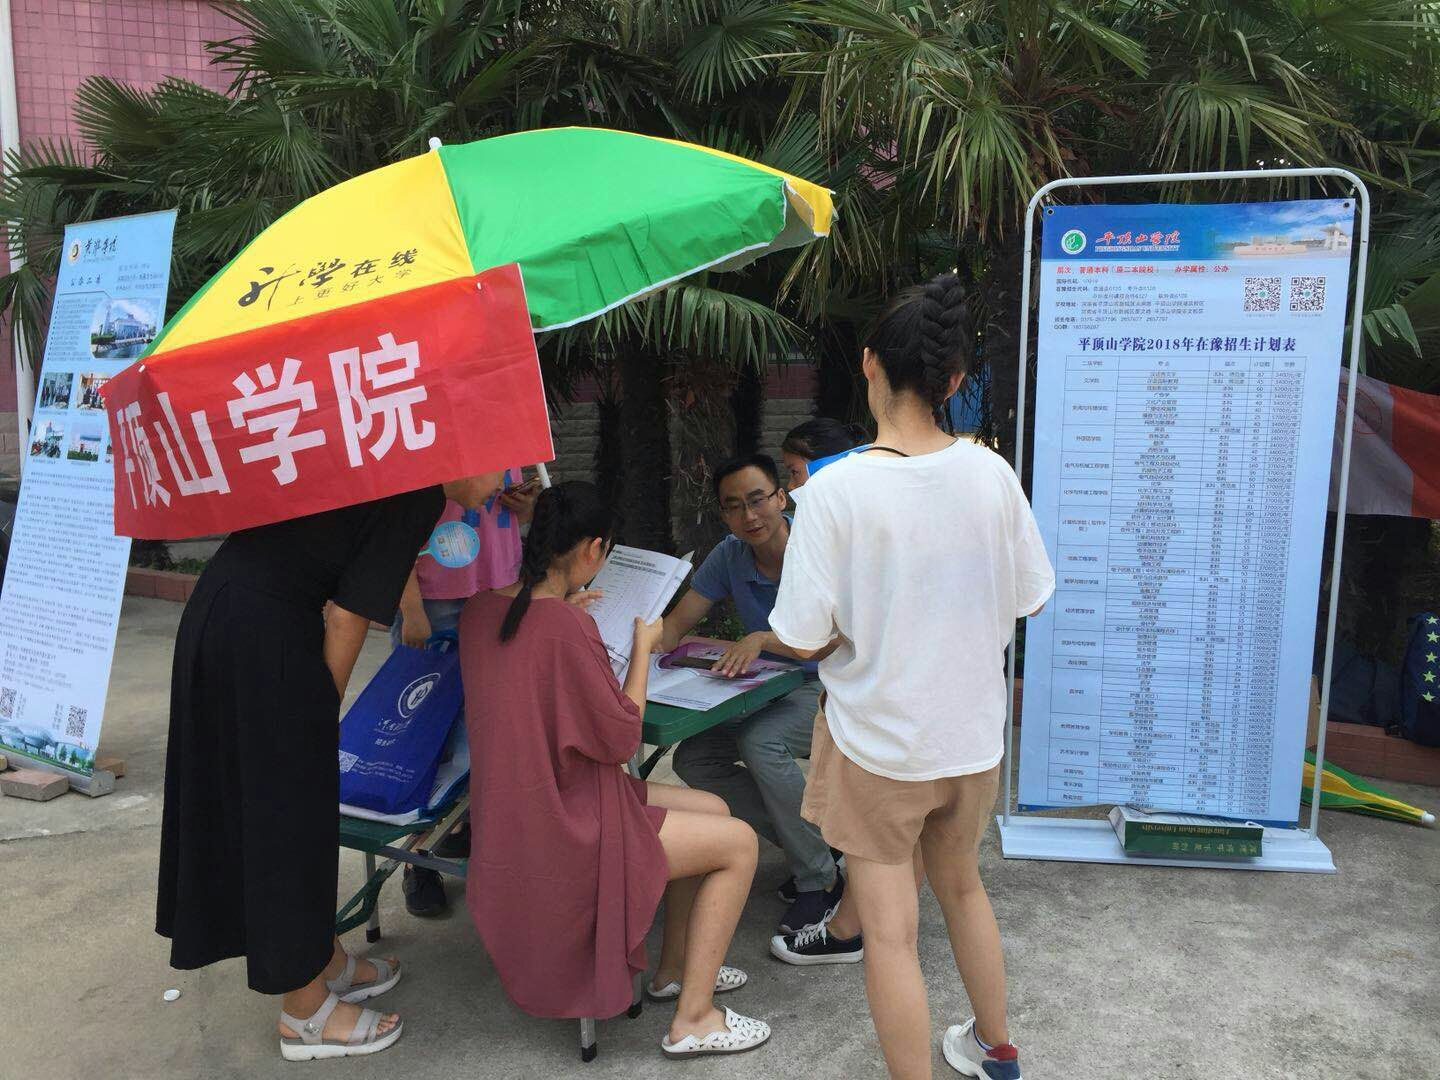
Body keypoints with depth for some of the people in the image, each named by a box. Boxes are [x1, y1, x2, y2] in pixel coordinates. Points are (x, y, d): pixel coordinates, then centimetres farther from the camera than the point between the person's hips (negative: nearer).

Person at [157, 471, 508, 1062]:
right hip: (266, 631, -10)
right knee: (288, 811, 3)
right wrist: (326, 712, -4)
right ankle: (305, 1013, 21)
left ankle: (326, 961, 37)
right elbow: (349, 616, -13)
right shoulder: (422, 496, -13)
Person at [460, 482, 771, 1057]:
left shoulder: (481, 609, 0)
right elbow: (621, 739, -18)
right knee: (739, 842, 1)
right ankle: (693, 1019, 8)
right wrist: (643, 648, -6)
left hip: (521, 811, 9)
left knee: (712, 810, 18)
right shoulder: (566, 625, -26)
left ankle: (674, 967, 32)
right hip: (561, 832, -9)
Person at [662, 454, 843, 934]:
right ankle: (813, 844, 2)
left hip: (833, 688, -7)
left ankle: (820, 879, -11)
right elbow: (675, 625, -2)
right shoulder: (729, 557, -1)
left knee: (760, 743, -33)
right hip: (769, 694, 7)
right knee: (692, 759, -11)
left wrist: (762, 639, -41)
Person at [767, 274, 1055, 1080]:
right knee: (961, 884, 27)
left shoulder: (836, 490, -22)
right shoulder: (992, 475, -9)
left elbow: (804, 635, -18)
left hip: (879, 738, -5)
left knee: (892, 928, 10)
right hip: (973, 732, 5)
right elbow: (1030, 597, 2)